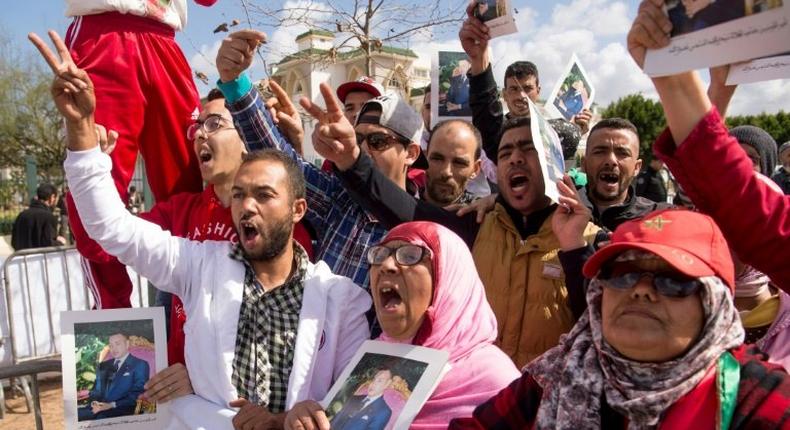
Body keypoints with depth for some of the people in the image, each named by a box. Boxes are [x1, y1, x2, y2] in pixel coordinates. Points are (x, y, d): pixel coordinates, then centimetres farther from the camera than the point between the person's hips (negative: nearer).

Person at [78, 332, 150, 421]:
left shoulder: (140, 365, 5)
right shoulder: (103, 365, 24)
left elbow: (137, 394, -4)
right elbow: (96, 389, 22)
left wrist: (112, 405, -15)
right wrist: (94, 402, -2)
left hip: (122, 409, -6)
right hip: (99, 407, 6)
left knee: (101, 416, -39)